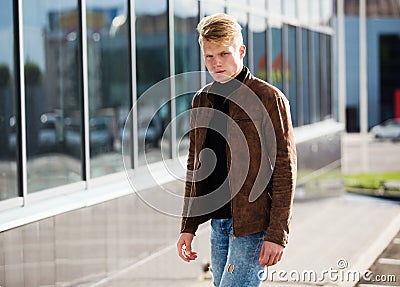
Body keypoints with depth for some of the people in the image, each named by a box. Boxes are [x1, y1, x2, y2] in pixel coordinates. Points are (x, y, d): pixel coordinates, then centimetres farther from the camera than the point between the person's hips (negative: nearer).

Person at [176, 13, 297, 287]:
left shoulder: (269, 98, -9)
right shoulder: (202, 101, 11)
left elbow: (285, 169, -11)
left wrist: (277, 234, -15)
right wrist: (188, 226, 13)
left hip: (254, 225, -7)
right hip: (218, 223, 7)